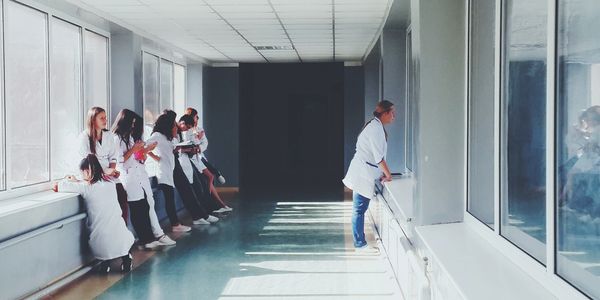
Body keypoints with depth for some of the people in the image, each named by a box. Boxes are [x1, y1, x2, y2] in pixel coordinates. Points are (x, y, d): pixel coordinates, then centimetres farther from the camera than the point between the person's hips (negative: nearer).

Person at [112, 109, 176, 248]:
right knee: (138, 210, -5)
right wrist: (133, 150, -13)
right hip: (129, 177, -7)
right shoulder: (116, 139, -5)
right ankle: (146, 239, 0)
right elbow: (118, 161, -12)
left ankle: (157, 235, 7)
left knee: (149, 206, 5)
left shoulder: (131, 137, 20)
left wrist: (146, 150, 4)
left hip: (141, 175, 7)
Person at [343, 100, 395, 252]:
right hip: (363, 173, -10)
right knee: (359, 209, -2)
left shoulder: (375, 126, 14)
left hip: (363, 172, 10)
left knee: (359, 209, 14)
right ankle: (360, 244, 4)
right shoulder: (376, 128, -17)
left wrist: (383, 174, 15)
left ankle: (359, 241, 21)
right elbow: (379, 156, -19)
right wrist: (388, 174, -9)